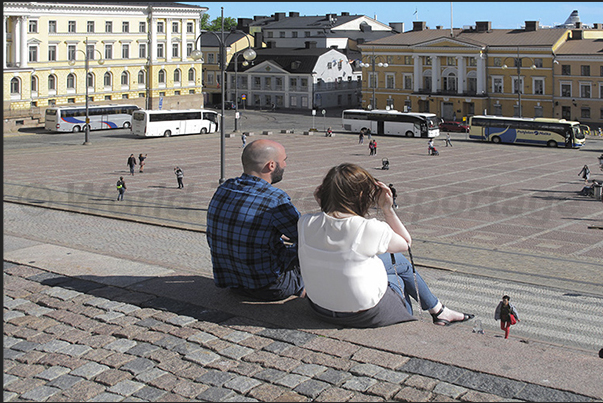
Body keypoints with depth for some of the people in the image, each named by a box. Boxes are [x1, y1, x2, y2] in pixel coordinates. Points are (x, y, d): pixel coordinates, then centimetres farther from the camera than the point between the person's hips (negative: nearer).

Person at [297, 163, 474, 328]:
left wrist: (324, 204, 0)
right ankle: (438, 311, 44)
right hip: (366, 315, -5)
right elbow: (405, 243, -4)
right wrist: (388, 209, -4)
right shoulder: (370, 229, -27)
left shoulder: (305, 224, -15)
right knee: (399, 261, 23)